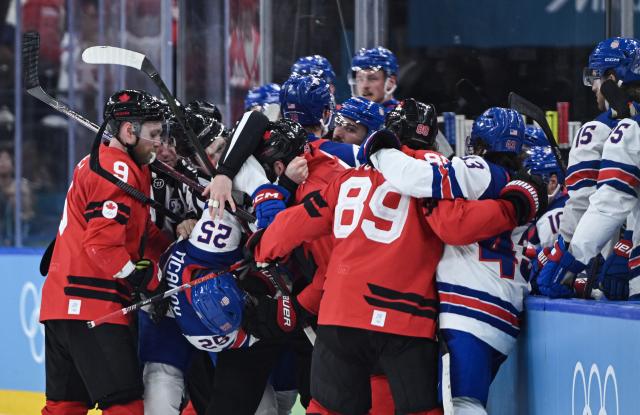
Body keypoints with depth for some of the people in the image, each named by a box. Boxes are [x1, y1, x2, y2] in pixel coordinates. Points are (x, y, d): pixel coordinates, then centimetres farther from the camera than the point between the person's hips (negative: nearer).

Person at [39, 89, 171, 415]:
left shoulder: (99, 162, 20)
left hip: (62, 301, 10)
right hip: (91, 306, -10)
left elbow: (139, 231, 23)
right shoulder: (118, 170, -12)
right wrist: (148, 280, -13)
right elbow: (103, 244, -21)